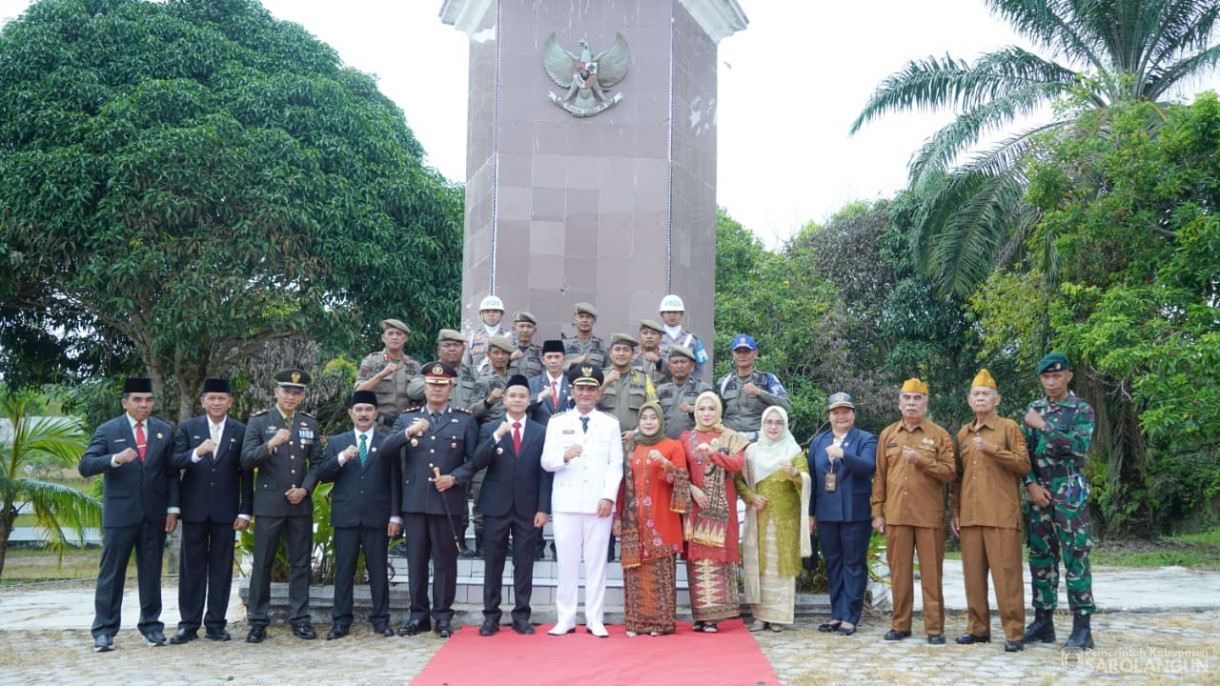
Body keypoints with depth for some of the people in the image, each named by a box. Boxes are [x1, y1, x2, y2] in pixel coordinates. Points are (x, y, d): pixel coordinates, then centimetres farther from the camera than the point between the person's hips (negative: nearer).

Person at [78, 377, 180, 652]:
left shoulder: (164, 431, 9)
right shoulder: (107, 431, 0)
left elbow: (172, 473, 8)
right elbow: (85, 466, -9)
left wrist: (172, 508, 0)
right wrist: (115, 459, -26)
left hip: (155, 515, 2)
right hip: (119, 514, -2)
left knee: (151, 572, 8)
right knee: (111, 573, 1)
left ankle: (151, 624, 17)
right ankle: (104, 631, 7)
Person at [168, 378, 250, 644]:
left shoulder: (240, 431, 5)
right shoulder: (187, 428, 6)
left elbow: (246, 474, 4)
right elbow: (174, 462, -6)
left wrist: (245, 511, -2)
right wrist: (196, 453, -26)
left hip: (225, 510, 0)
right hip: (194, 509, 0)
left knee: (222, 567, 4)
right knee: (192, 566, 5)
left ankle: (216, 623, 12)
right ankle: (189, 624, 11)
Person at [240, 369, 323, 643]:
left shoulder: (310, 423, 11)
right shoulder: (258, 421, 1)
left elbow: (317, 462, 11)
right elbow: (246, 461, -8)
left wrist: (305, 489, -4)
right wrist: (270, 444, -24)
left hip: (301, 503, 3)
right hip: (269, 503, -3)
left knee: (300, 563, 6)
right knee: (262, 563, 1)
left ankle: (300, 619, 13)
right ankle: (258, 622, 8)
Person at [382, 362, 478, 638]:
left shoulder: (465, 420, 6)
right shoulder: (407, 418, 11)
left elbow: (474, 459, 3)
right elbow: (385, 449, -2)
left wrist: (455, 478, -13)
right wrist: (408, 432, -18)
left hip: (447, 501, -2)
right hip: (414, 500, 2)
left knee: (445, 559, 3)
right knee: (416, 559, 7)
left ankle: (443, 615, 12)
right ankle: (418, 614, 17)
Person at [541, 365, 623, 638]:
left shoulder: (610, 423, 9)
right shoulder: (557, 422, 10)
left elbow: (616, 464, 4)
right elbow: (546, 462, 3)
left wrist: (609, 496, -8)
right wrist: (564, 456, -18)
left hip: (599, 503, 0)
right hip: (566, 502, 0)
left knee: (597, 562, 2)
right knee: (566, 562, 3)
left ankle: (595, 621, 9)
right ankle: (565, 620, 11)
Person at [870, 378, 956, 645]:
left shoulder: (939, 435, 4)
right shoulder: (887, 435, 12)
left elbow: (950, 472, -4)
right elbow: (879, 476, 11)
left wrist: (921, 460, -16)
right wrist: (877, 511, 7)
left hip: (929, 515, -2)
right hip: (896, 514, 2)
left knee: (931, 572, 0)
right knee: (899, 571, 6)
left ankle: (935, 627, 7)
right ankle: (900, 625, 15)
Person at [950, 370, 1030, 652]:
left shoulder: (1009, 428, 2)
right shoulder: (963, 434, 17)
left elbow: (1024, 465, -7)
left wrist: (992, 449, -17)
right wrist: (954, 511, 13)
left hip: (1001, 515, -5)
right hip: (970, 516, 5)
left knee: (1006, 574, -5)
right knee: (973, 574, 7)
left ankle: (1014, 633, 0)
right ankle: (978, 628, 15)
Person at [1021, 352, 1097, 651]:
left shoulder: (1082, 410, -2)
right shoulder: (1033, 409, 11)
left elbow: (1079, 446, -17)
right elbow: (1024, 451, 8)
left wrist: (1044, 426, -17)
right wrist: (1031, 484, -4)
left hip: (1069, 490, -5)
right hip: (1039, 490, 5)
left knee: (1075, 556, -6)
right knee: (1040, 556, 7)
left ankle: (1082, 626, -3)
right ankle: (1043, 620, 14)